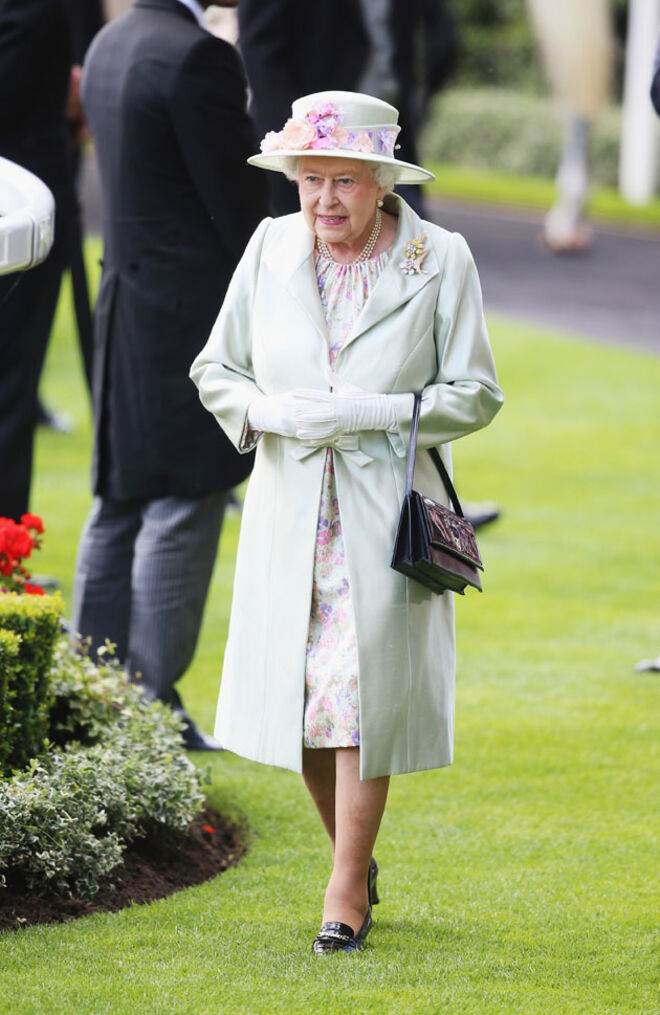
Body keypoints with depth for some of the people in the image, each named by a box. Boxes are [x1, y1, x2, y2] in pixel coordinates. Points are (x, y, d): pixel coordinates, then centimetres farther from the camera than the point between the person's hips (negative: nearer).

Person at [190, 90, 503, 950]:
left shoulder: (440, 260, -5)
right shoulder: (271, 250, 3)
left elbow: (475, 394, -2)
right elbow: (215, 370, 10)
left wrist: (371, 411, -16)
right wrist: (269, 411, -11)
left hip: (386, 509, -3)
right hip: (289, 504, 3)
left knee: (365, 691, -7)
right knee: (296, 693, 5)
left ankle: (346, 890, 4)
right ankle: (356, 861, 27)